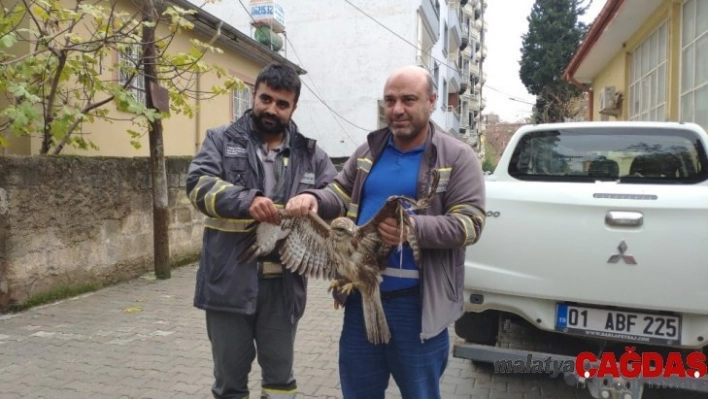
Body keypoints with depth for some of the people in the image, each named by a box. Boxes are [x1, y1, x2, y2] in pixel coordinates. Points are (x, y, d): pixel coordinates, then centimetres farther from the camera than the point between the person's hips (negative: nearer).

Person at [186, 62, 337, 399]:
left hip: (282, 284, 2)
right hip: (229, 281, -1)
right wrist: (246, 200, -27)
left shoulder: (310, 153, 9)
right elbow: (198, 183, -11)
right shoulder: (221, 140, 3)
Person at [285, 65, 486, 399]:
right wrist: (313, 199, -14)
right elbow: (340, 195, 10)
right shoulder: (369, 150, 10)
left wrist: (414, 229, -28)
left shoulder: (457, 157, -4)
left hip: (417, 302, -4)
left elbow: (469, 223, -11)